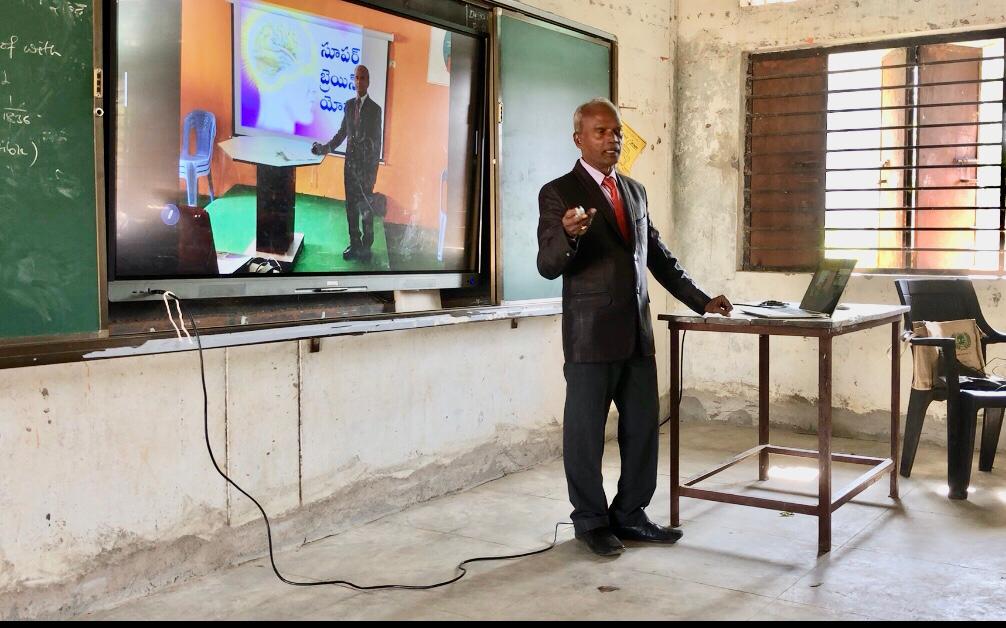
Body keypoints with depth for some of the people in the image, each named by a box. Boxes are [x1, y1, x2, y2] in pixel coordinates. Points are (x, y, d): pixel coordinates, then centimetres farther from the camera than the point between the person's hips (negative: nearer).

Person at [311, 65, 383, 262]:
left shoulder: (375, 109, -9)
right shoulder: (349, 105, 7)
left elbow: (377, 143, -9)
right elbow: (342, 133, 15)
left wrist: (372, 173, -11)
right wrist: (324, 148, 5)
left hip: (366, 165, -5)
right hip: (350, 163, 5)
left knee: (366, 208, 1)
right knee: (351, 206, 12)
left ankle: (366, 247, 12)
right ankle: (354, 244, 24)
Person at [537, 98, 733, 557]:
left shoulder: (635, 191, 16)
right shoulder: (558, 193, -4)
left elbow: (658, 255, 21)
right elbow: (548, 266, -10)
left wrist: (700, 300, 16)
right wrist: (568, 235, -31)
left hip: (637, 333, 6)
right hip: (590, 334, -6)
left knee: (643, 428, 10)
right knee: (585, 432, 3)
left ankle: (629, 516, 25)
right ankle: (591, 522, 18)